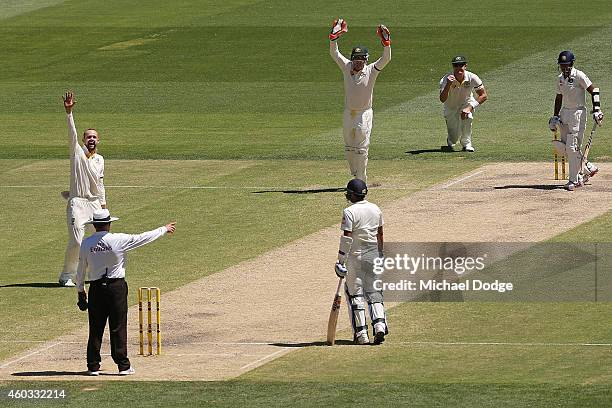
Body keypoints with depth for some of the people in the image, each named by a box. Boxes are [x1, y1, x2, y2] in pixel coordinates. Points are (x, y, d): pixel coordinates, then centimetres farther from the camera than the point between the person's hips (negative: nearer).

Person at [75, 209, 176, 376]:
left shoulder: (86, 243, -2)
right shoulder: (118, 240, -10)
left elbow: (80, 271, 6)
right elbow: (143, 238, -1)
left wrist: (81, 291, 18)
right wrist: (164, 229, 13)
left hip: (96, 288, 2)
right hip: (117, 286, -2)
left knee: (95, 329, 6)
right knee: (118, 328, 2)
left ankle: (93, 366, 6)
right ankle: (123, 366, 4)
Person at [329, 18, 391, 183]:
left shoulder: (371, 70, -6)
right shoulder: (347, 67, 2)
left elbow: (386, 58, -18)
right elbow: (334, 53, -2)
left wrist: (386, 42, -32)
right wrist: (334, 36, -15)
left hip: (364, 114, -4)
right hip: (348, 113, 4)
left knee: (361, 149, -4)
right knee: (349, 149, 11)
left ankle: (361, 181, 2)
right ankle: (355, 176, 23)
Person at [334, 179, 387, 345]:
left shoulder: (350, 212, -14)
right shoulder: (376, 209, 5)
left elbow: (347, 238, -19)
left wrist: (341, 260, -15)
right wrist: (381, 255, 24)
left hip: (355, 256, -5)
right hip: (373, 255, 5)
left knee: (355, 293, 4)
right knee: (374, 292, 11)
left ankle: (361, 332, 2)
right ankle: (379, 323, -8)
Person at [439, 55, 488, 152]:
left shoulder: (472, 78, -27)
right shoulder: (446, 80, -29)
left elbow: (483, 96, -23)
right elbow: (442, 99, -40)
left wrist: (469, 108, -35)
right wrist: (448, 85, -57)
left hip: (466, 102, 0)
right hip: (451, 107, 0)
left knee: (467, 116, -34)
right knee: (454, 137, -1)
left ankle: (467, 144, -14)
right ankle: (450, 143, 39)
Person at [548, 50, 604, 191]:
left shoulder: (579, 76, -12)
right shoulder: (560, 79, 10)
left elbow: (593, 90, -13)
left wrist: (597, 109, -19)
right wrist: (555, 116, 19)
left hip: (578, 113, -8)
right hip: (564, 113, 8)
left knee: (572, 147, -10)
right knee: (563, 148, 6)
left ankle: (573, 180, -3)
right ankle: (588, 168, 23)